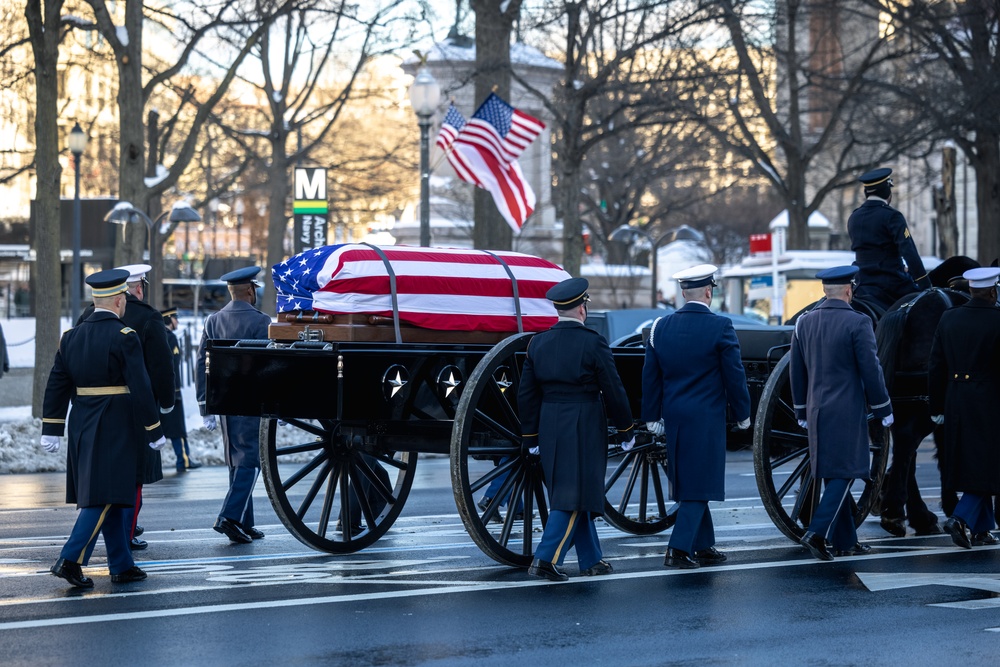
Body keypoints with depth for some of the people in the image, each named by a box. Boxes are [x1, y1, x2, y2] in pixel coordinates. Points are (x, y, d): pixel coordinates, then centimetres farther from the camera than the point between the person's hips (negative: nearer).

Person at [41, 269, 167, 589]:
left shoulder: (71, 336, 7)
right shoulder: (124, 337, -12)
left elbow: (56, 387, 8)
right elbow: (140, 388, -14)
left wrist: (51, 431, 11)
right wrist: (154, 431, -7)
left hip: (82, 427, 7)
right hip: (117, 428, -7)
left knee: (111, 498, 13)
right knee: (104, 496, -5)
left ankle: (122, 566, 18)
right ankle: (70, 559, -14)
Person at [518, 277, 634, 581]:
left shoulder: (538, 343, 4)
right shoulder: (593, 343, -11)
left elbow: (527, 394, 7)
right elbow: (613, 391, -8)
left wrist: (531, 436, 15)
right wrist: (626, 430, 4)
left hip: (550, 425, 6)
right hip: (584, 427, -6)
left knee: (572, 492, 15)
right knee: (574, 495, -3)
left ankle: (591, 560, 23)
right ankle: (545, 559, -12)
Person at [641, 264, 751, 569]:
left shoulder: (660, 327, 3)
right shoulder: (720, 326, -10)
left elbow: (650, 376, 7)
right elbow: (734, 375, -7)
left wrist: (652, 417, 14)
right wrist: (742, 414, 4)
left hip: (674, 417, 5)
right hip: (707, 418, -5)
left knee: (687, 483, 14)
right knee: (699, 484, -1)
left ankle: (704, 547, 22)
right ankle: (679, 549, -9)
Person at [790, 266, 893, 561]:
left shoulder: (804, 323, 6)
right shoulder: (857, 323, -11)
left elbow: (796, 371, 11)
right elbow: (871, 371, -10)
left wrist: (801, 411, 21)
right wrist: (883, 409, 1)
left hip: (817, 412, 6)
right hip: (848, 412, -6)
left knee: (833, 475, 12)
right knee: (845, 472, -2)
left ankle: (844, 541, 17)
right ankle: (817, 531, -16)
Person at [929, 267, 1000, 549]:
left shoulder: (948, 319, 3)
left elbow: (935, 368, 6)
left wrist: (937, 408, 13)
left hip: (956, 404, 5)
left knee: (970, 466, 15)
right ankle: (962, 518, -13)